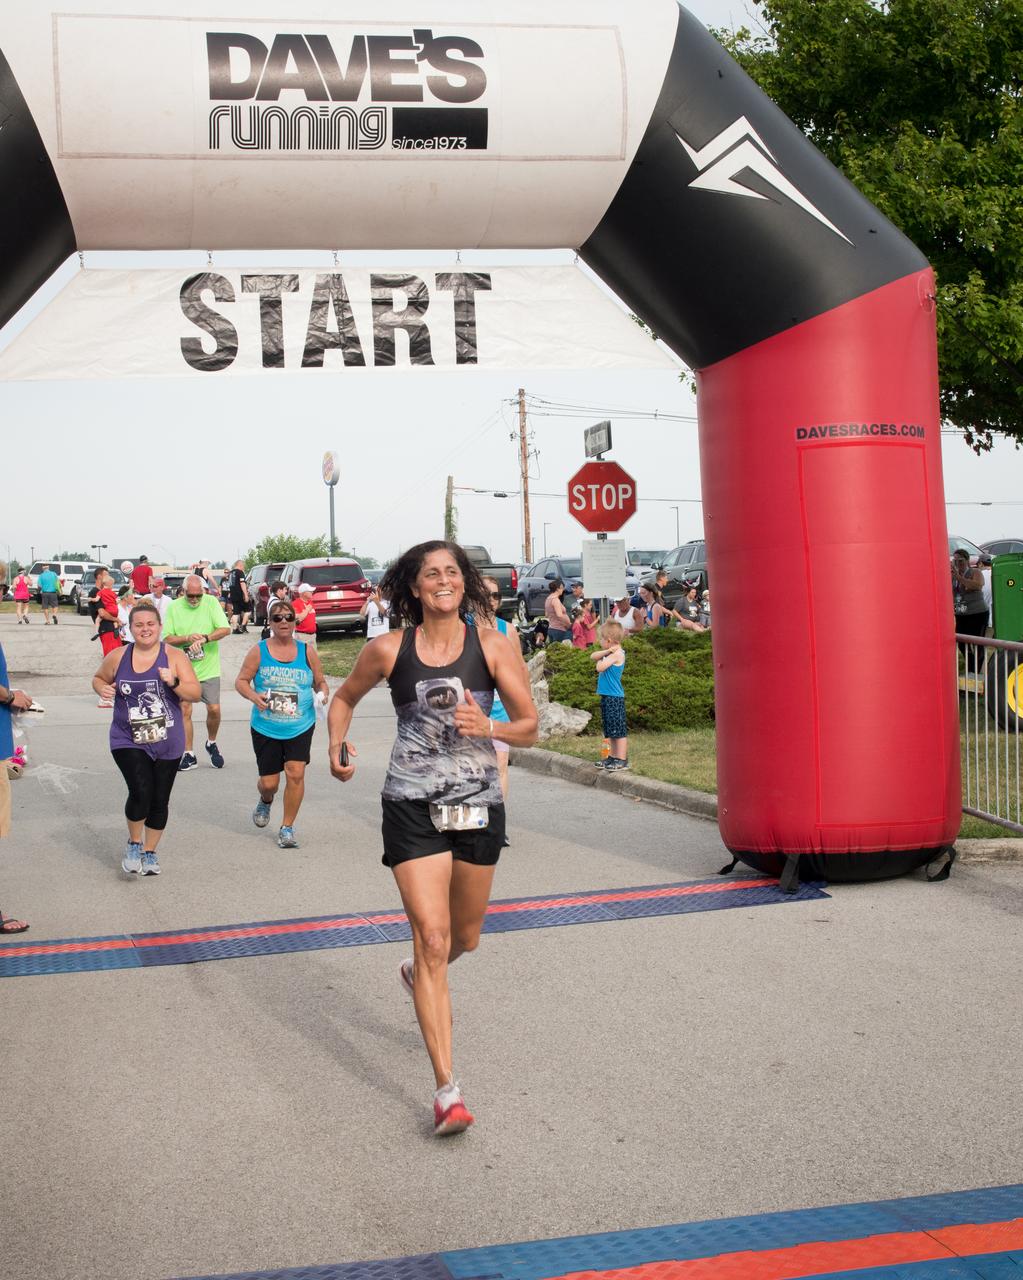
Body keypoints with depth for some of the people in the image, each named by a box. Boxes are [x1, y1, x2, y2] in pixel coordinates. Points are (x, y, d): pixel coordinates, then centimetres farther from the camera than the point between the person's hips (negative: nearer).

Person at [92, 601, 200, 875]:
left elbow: (195, 693, -6)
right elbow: (99, 678, 18)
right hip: (128, 741, -1)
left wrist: (174, 682, -24)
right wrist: (103, 688, -5)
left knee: (159, 801, 9)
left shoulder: (174, 657, -4)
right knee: (141, 792, -19)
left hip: (167, 743, 1)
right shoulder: (117, 657, 0)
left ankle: (150, 852, 30)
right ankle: (134, 844, 7)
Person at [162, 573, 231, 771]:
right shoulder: (174, 607, -1)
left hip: (208, 668, 0)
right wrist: (187, 638, -19)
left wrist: (205, 639, -26)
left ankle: (212, 743, 25)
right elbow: (167, 638, -2)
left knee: (214, 709, -3)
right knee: (185, 710, 0)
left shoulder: (211, 602, -3)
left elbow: (225, 629, -12)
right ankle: (188, 755, 10)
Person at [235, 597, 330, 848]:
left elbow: (320, 682, 11)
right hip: (266, 728, 0)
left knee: (295, 773, -14)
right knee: (269, 782, 3)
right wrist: (253, 696, -18)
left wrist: (322, 694, -11)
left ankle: (287, 827, 2)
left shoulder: (307, 651, 2)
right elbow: (241, 681, 2)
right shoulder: (259, 651, -1)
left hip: (300, 727, 0)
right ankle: (265, 801, 42)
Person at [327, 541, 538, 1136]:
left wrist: (488, 727, -21)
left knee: (464, 938, 19)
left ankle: (420, 973, 56)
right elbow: (345, 697, 16)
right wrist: (338, 745, -3)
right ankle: (447, 1089, -10)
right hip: (413, 804, -2)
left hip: (479, 802, 2)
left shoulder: (491, 645, -3)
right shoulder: (388, 650, -3)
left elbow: (530, 727, -1)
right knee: (432, 937, -13)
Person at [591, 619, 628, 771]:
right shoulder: (611, 652, 11)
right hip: (607, 696, 10)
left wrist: (603, 657, -2)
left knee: (619, 730, -6)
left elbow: (600, 667, -22)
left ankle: (622, 760, -5)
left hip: (614, 697, -10)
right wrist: (606, 652, -8)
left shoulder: (617, 654, -15)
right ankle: (613, 757, 22)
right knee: (611, 730, 15)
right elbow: (593, 656, 7)